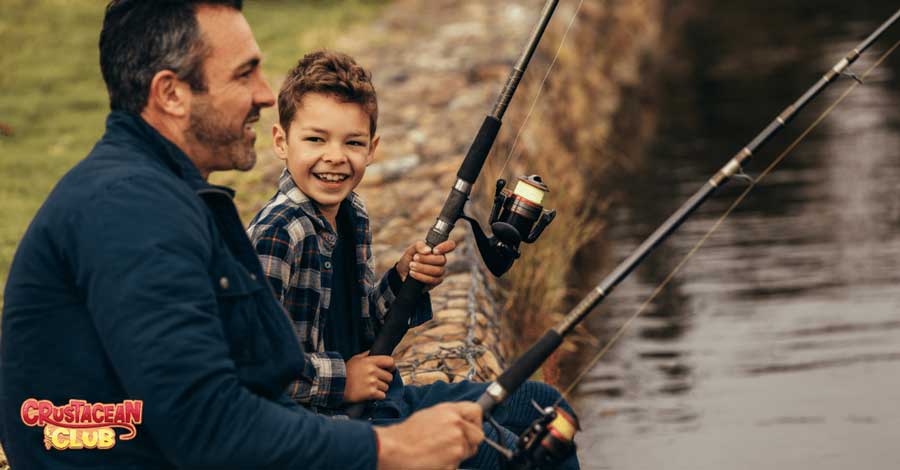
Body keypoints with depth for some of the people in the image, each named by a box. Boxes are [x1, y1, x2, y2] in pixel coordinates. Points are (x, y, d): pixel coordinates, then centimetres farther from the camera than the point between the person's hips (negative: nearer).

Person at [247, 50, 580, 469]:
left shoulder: (352, 214, 7)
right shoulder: (278, 233, -21)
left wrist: (401, 280, -2)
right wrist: (338, 379, -20)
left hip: (379, 399, 10)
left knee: (539, 403, 14)